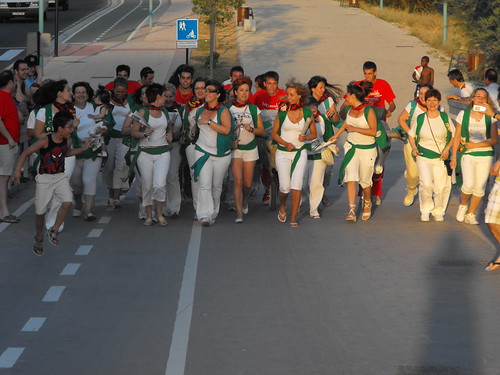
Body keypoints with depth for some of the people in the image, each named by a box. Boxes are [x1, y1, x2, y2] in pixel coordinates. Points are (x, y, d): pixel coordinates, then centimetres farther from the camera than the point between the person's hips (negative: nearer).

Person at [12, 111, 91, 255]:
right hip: (44, 178, -4)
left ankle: (53, 231, 0)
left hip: (60, 177, 4)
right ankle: (38, 239, 30)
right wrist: (18, 170, -18)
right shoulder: (45, 141, -20)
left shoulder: (67, 141, -3)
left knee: (67, 203, -20)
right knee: (40, 211, 5)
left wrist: (83, 148, 13)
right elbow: (26, 153, -12)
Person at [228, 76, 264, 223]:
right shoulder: (228, 109, 1)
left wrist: (251, 129, -13)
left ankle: (244, 200, 39)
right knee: (238, 181, -13)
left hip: (250, 149, 2)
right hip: (235, 148, -2)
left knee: (248, 183, 6)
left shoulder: (254, 109, 4)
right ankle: (239, 213, -11)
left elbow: (261, 130, 6)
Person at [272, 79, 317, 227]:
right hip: (283, 153, 0)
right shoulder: (282, 112, -1)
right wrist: (286, 143, -10)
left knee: (297, 185, -13)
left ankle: (293, 218, -4)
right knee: (285, 187, -8)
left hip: (300, 153, 0)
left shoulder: (307, 113, 0)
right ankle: (282, 206, 27)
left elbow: (314, 134, 10)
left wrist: (305, 137, -12)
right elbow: (274, 133, 5)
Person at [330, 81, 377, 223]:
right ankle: (352, 210, -18)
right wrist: (337, 135, 34)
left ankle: (367, 203, 37)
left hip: (367, 149, -4)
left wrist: (354, 129, -21)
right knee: (351, 178, -13)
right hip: (351, 147, 4)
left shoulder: (369, 111, -14)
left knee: (365, 180, 6)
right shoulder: (349, 109, 5)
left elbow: (373, 131, -18)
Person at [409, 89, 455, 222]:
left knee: (440, 187, 0)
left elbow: (454, 136, 9)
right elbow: (411, 135, 13)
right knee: (426, 184, -17)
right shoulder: (420, 119, 1)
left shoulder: (445, 118, 1)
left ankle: (438, 212, 22)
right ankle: (426, 210, 4)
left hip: (441, 157, 1)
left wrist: (447, 149, -6)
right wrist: (414, 148, -4)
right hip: (423, 157, -1)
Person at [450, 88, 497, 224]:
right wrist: (454, 157, 5)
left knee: (480, 188, 1)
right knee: (468, 185, -18)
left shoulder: (490, 117, 1)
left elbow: (494, 140, -1)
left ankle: (470, 214, 19)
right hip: (467, 155, -1)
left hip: (485, 156, 1)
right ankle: (463, 205, 12)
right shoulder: (463, 114, 1)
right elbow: (457, 137, 6)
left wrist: (475, 145, -10)